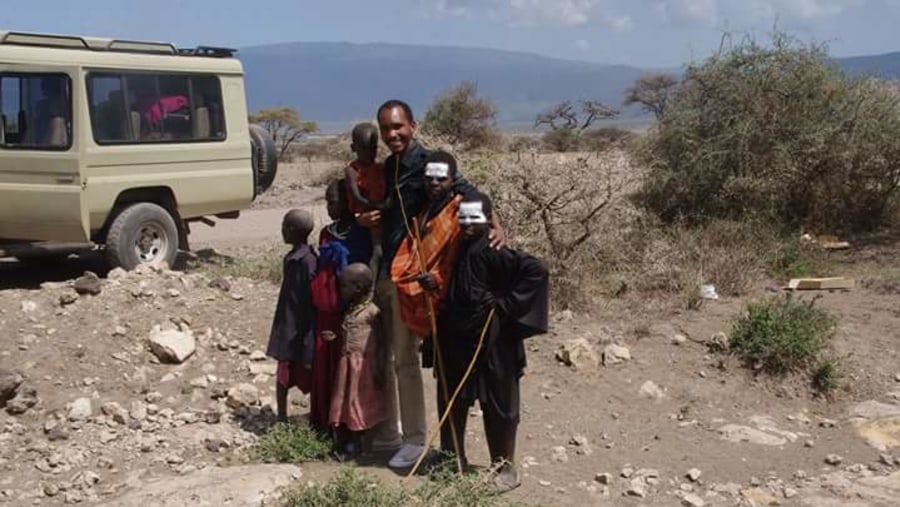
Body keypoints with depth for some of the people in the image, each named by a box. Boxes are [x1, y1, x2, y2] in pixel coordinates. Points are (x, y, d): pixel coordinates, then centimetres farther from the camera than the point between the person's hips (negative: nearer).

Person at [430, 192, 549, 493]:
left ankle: (506, 467, 17)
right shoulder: (454, 249, 6)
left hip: (490, 341, -8)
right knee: (451, 401, 16)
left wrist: (507, 303, -19)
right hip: (455, 339, 8)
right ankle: (452, 459, 33)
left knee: (497, 402, 4)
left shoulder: (493, 251, -17)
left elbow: (537, 270, -24)